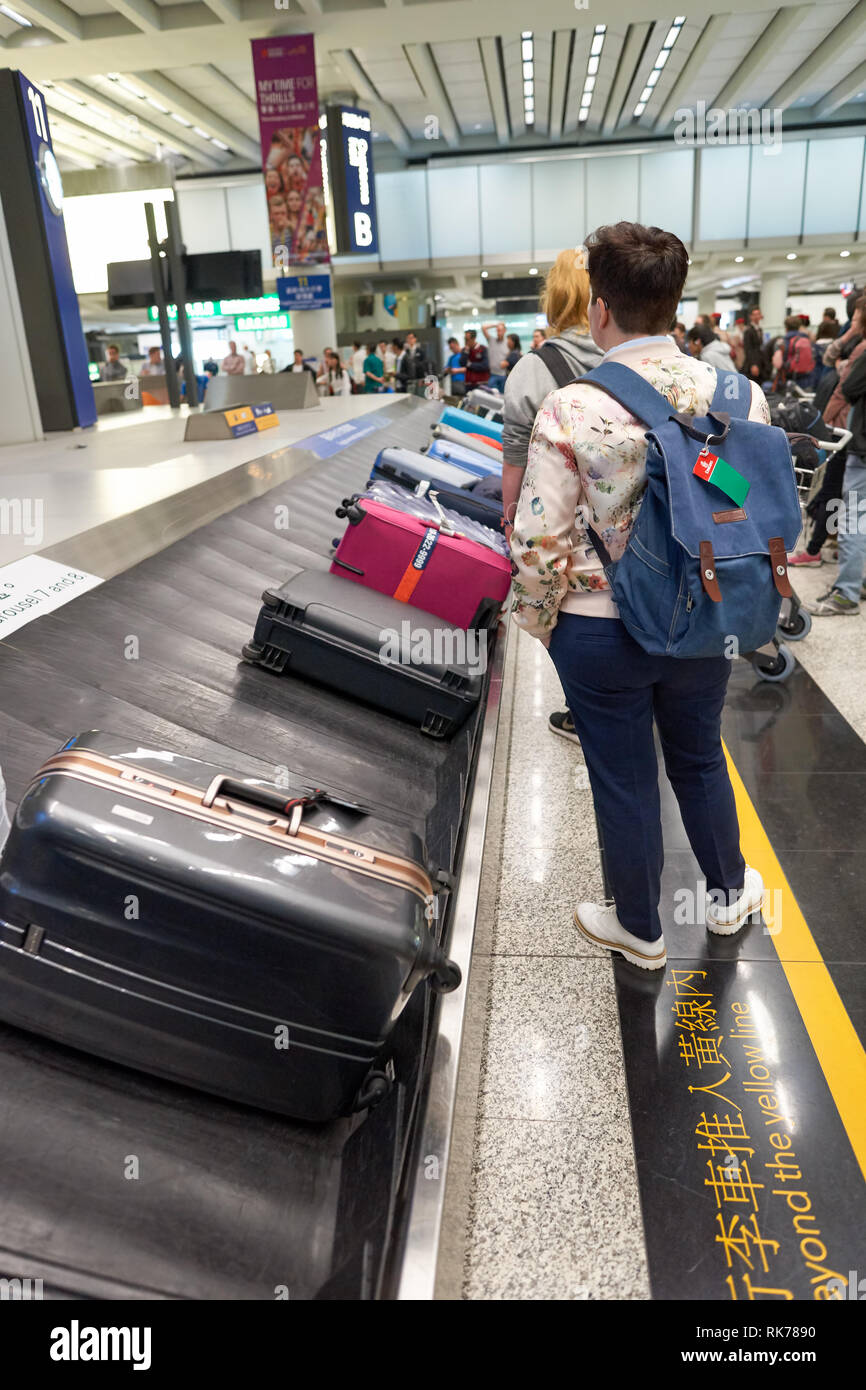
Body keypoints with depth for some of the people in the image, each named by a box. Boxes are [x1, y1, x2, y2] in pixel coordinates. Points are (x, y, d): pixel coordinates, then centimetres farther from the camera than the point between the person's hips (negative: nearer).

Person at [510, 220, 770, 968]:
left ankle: (639, 929, 36)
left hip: (601, 631, -3)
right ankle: (729, 893, 48)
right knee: (700, 758, 26)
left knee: (624, 781, 14)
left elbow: (540, 540, -17)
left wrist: (539, 619, 0)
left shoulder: (571, 410, -18)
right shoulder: (740, 394, -7)